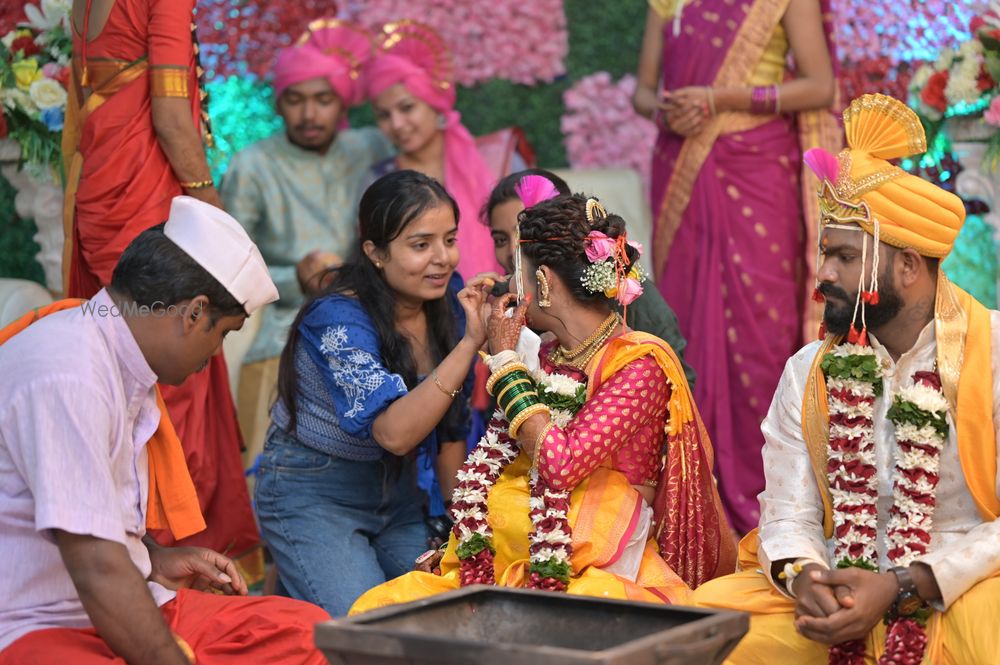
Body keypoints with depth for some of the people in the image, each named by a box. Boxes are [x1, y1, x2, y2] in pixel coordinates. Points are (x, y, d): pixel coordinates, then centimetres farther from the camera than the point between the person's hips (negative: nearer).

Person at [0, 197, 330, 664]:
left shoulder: (123, 359, 11)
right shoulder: (69, 378, -21)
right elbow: (96, 568, -25)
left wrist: (153, 560, 12)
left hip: (120, 608, 11)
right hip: (40, 626, -10)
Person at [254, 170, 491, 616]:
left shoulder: (449, 302, -4)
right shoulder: (339, 320, -24)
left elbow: (451, 428, 5)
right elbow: (395, 432, -37)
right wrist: (469, 343, -40)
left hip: (396, 491, 7)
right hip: (313, 494, -7)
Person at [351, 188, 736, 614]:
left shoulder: (639, 365, -8)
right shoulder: (540, 359, 14)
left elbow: (558, 465, -20)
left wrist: (505, 361, -9)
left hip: (604, 578, -7)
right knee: (377, 608, -13)